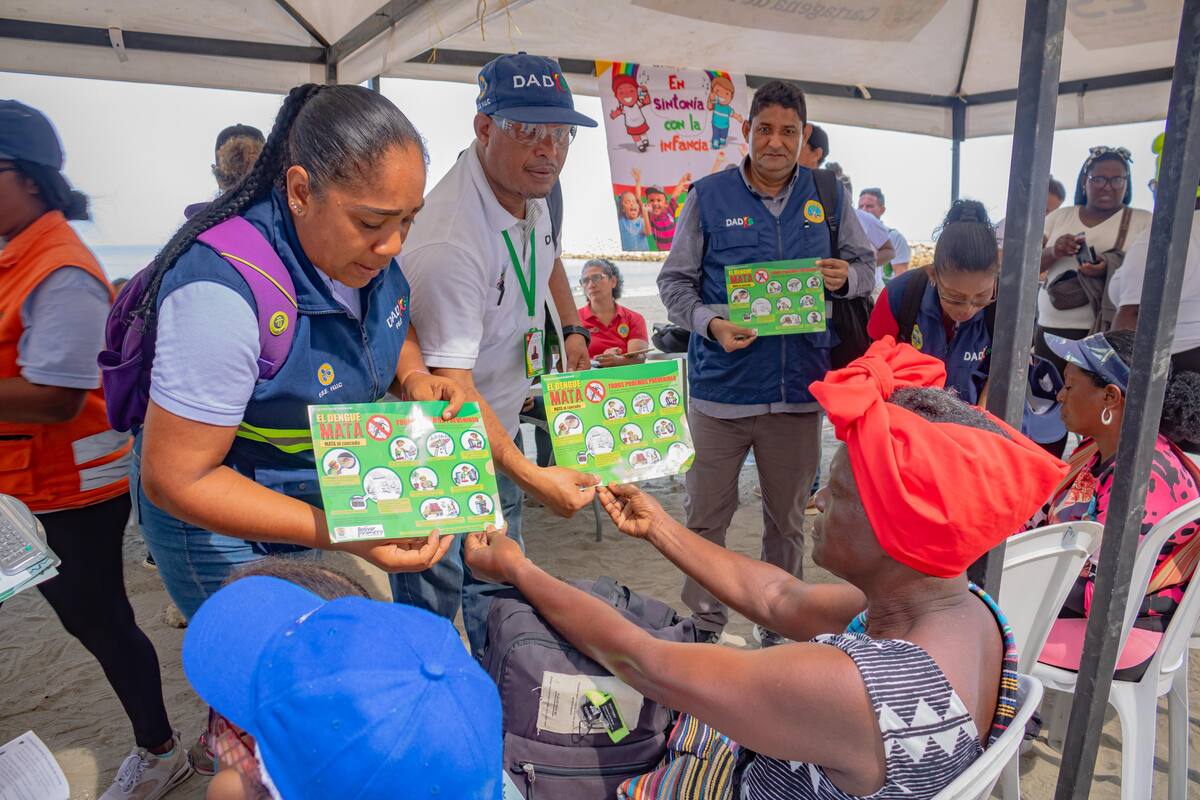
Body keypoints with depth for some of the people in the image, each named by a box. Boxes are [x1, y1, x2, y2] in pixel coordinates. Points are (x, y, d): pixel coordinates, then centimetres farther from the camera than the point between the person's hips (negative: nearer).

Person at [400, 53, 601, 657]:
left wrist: (573, 329, 11)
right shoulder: (449, 240, -32)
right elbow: (451, 388, -34)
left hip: (500, 434, 9)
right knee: (430, 612, 2)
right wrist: (532, 477, -38)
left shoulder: (530, 189, -2)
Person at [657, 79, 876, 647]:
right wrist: (710, 323, -18)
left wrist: (845, 276, -9)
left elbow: (864, 265, 15)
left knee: (788, 519, 15)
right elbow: (675, 280, 0)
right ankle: (704, 624, 28)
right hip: (722, 386, -2)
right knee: (706, 515, 6)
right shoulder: (709, 194, 0)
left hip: (799, 387, 3)